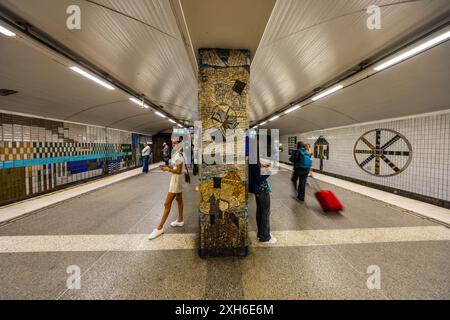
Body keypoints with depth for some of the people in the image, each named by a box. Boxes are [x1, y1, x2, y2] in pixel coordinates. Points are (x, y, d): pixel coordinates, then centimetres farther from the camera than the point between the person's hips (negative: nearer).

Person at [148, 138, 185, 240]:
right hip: (177, 179, 10)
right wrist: (169, 167, 2)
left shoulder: (178, 155, -21)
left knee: (167, 204, -6)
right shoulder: (178, 154, 9)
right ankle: (180, 220, 34)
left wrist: (168, 169, -15)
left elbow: (178, 171, -22)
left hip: (176, 179, -10)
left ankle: (160, 228, 2)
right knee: (179, 200, 19)